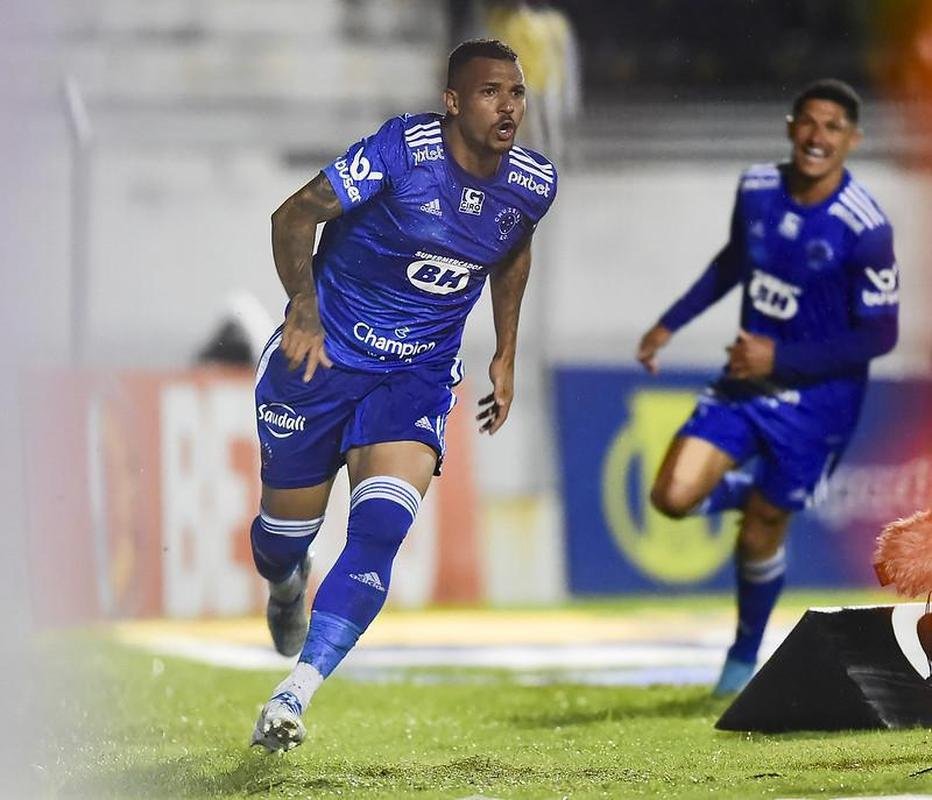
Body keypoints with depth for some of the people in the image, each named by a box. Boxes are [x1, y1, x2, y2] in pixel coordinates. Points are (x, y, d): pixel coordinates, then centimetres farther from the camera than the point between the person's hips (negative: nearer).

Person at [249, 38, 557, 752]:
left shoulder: (532, 184, -5)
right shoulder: (403, 151, -22)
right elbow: (294, 216, -14)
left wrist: (506, 356, 17)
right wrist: (304, 313, -19)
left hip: (419, 375, 2)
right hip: (324, 356, -2)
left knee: (380, 532, -21)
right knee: (287, 530, 11)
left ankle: (293, 695, -20)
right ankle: (287, 586, 51)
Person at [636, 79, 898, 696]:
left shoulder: (865, 229, -21)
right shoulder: (757, 189, -4)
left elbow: (879, 336, -17)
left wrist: (780, 358, -21)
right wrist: (670, 324, 16)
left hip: (815, 399, -4)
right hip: (746, 382, 4)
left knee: (762, 531, 4)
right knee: (674, 496, -10)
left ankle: (745, 657, 30)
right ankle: (749, 488, 25)